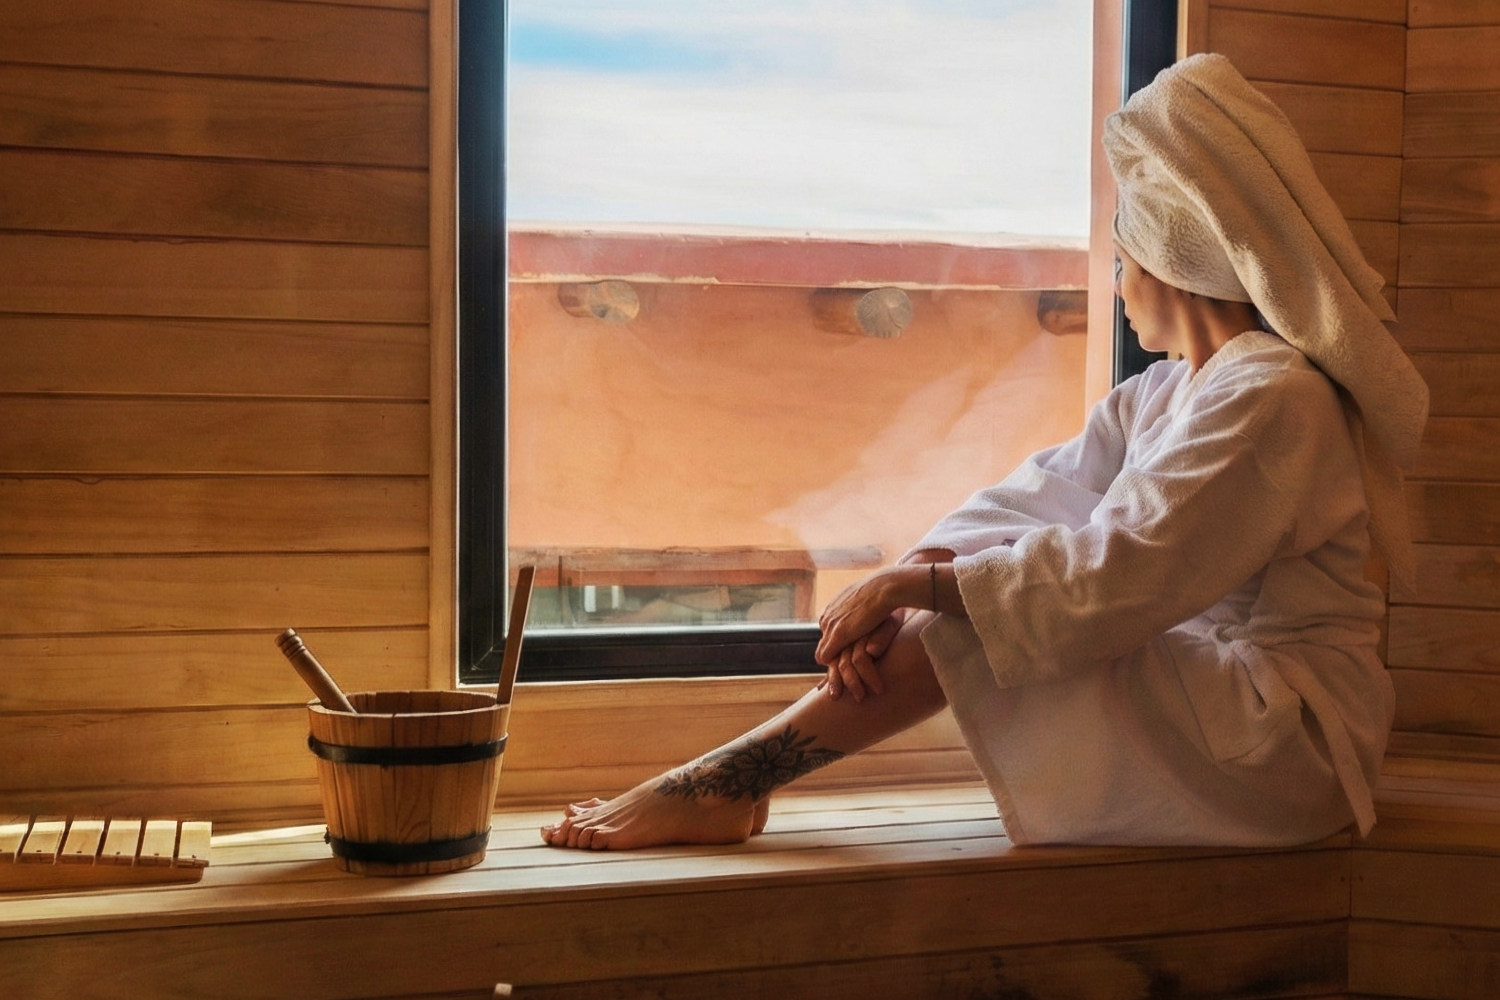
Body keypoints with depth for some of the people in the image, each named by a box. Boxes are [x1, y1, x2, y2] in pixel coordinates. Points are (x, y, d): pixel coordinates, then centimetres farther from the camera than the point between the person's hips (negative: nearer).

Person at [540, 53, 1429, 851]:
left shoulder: (1272, 398, -17)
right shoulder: (1162, 397, 14)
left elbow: (1121, 573, -26)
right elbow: (1030, 501, 3)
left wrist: (914, 585, -22)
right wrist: (892, 600, -14)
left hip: (1281, 748, -8)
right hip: (1203, 702, 8)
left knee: (964, 619, -19)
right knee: (952, 605, -5)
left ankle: (719, 786, -13)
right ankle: (724, 782, -11)